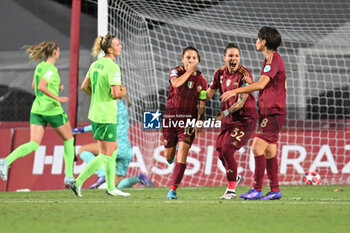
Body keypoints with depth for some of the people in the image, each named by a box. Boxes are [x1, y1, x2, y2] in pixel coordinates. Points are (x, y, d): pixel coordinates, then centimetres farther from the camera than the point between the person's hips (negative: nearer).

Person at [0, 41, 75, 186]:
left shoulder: (40, 66, 11)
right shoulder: (51, 69, -14)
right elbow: (41, 87, -26)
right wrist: (57, 98, -22)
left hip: (37, 109, 7)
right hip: (52, 109, -7)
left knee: (33, 145, -1)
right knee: (68, 139, 15)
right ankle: (69, 176, 16)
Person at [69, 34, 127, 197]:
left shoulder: (96, 64, 8)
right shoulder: (113, 67, -18)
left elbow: (84, 87, 14)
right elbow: (116, 93, -23)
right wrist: (122, 93, -1)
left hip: (95, 114, 9)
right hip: (106, 117, -9)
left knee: (113, 150, 18)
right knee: (105, 156, -3)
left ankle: (111, 188, 22)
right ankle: (78, 182, -6)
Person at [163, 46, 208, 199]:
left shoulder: (201, 80, 0)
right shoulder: (176, 72, -3)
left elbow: (202, 105, 0)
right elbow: (176, 83, -27)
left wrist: (199, 122, -12)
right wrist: (189, 71, -21)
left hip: (189, 120, -1)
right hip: (171, 117, 1)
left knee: (182, 154, -15)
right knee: (168, 157, 8)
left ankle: (173, 190, -11)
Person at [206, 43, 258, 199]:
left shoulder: (244, 75, -17)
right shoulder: (220, 73, 2)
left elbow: (241, 102, -21)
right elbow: (209, 94, 13)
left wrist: (225, 113, -31)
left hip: (244, 119, -7)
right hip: (228, 120, 7)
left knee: (227, 150, -18)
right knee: (221, 152, 9)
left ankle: (231, 189, -8)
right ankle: (234, 177, 38)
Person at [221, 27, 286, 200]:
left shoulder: (273, 59, -14)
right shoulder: (270, 59, 17)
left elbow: (261, 84, -24)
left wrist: (236, 91, -21)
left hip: (273, 112, -10)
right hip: (270, 113, 10)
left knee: (258, 147, -14)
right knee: (269, 151, 10)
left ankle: (257, 190, -13)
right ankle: (275, 190, 13)